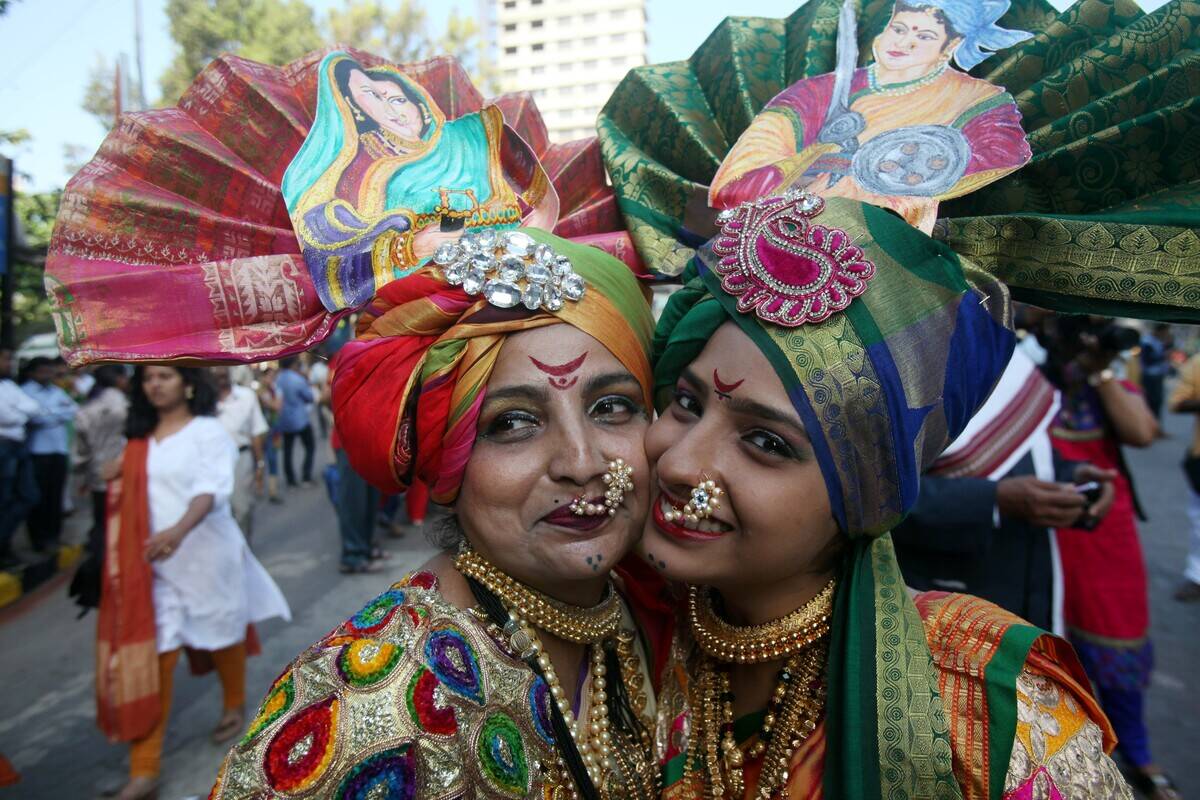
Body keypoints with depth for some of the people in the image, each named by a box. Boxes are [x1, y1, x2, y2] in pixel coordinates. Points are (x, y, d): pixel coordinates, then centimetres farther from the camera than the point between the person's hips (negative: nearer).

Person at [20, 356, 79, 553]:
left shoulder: (57, 391, 15)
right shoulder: (26, 391, -5)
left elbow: (74, 411, 4)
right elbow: (34, 416, -17)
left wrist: (48, 413, -9)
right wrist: (60, 412, -3)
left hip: (59, 450, 5)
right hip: (38, 451, -5)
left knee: (55, 495, 10)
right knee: (39, 497, 0)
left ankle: (53, 535, 19)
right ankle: (40, 539, 8)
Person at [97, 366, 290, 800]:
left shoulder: (208, 432, -10)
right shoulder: (139, 438, 8)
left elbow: (212, 488, -24)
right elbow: (130, 495, 17)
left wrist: (179, 530, -38)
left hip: (205, 555, -4)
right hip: (151, 561, 4)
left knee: (222, 635, 15)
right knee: (153, 654, 0)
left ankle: (234, 707, 42)